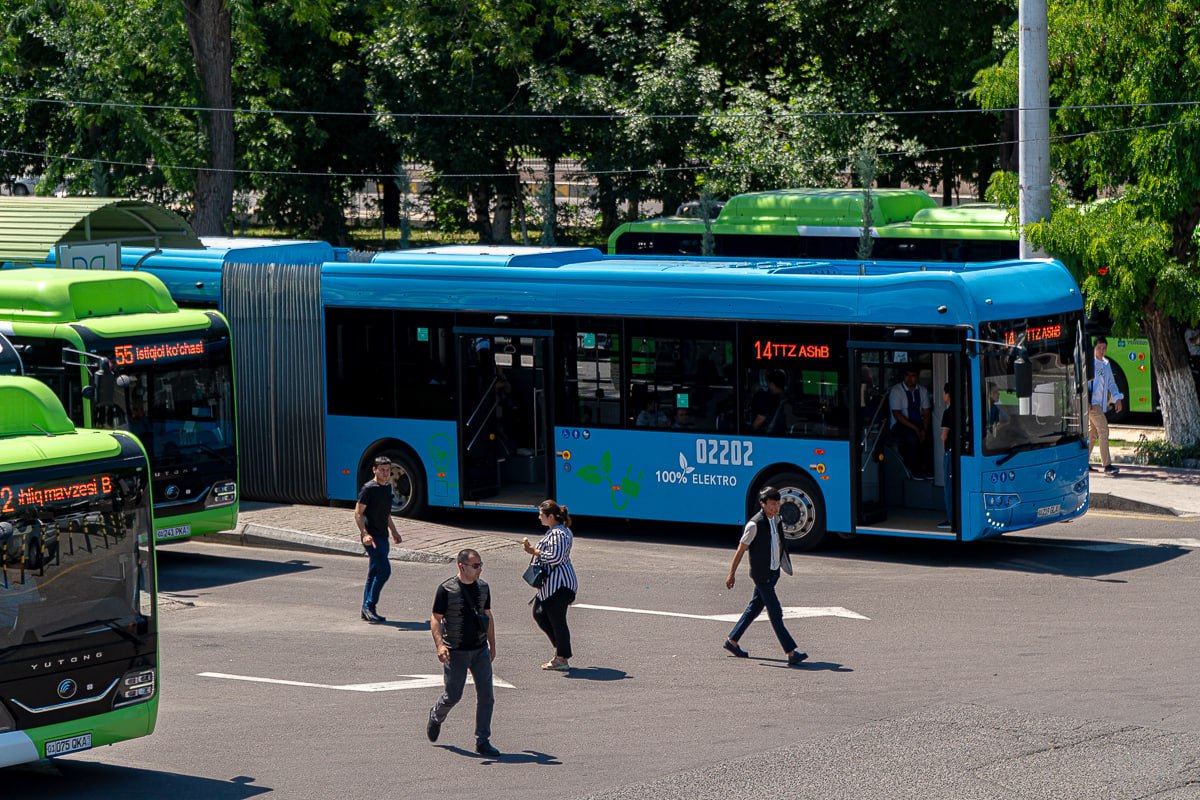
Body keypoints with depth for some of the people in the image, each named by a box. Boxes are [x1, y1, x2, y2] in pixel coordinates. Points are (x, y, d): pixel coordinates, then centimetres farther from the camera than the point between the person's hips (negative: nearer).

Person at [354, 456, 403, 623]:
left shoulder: (387, 487, 14)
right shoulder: (368, 488, -12)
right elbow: (358, 513, -15)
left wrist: (394, 531, 28)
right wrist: (364, 534, -25)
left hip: (382, 536, 8)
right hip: (372, 537, -8)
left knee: (374, 574, 10)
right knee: (384, 570, -14)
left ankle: (367, 610, 15)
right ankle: (369, 606, -7)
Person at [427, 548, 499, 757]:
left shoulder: (483, 587, 6)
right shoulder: (447, 589, -11)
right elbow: (435, 619, -10)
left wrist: (492, 645, 20)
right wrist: (440, 645, -24)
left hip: (480, 650, 5)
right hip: (456, 652, -5)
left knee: (486, 695, -2)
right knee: (453, 695, 1)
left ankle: (482, 741, 5)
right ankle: (436, 717, 35)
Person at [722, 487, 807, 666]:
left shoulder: (776, 520, 7)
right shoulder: (755, 524, -17)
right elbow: (740, 550, -12)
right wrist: (732, 574, -9)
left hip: (773, 573, 8)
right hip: (762, 574, -8)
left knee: (754, 608, 17)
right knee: (775, 613, -9)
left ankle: (732, 641, 30)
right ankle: (791, 653, -11)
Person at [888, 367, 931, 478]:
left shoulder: (922, 391, 8)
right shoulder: (896, 391, -7)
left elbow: (926, 413, 4)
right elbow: (897, 414, -15)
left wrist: (924, 430, -16)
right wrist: (915, 428, -23)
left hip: (919, 423, 4)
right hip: (900, 426, -4)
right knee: (912, 436, -36)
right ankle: (916, 470, -22)